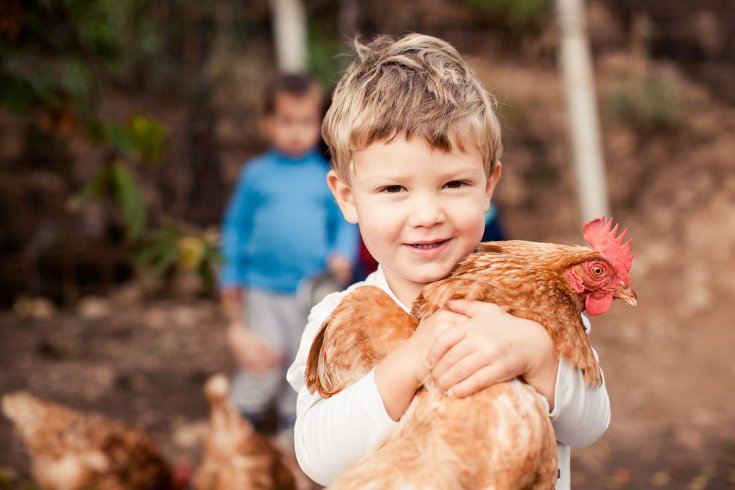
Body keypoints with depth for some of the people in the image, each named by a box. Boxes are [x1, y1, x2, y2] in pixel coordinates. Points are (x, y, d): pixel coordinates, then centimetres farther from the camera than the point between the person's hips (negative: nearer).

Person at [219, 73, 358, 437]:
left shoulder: (327, 177, 2)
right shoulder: (256, 175, 1)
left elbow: (345, 221, 3)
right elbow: (236, 227, 6)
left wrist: (342, 256, -16)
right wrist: (232, 277, 6)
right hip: (264, 289, -1)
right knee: (264, 359, -4)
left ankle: (293, 420, 30)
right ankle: (243, 417, 19)